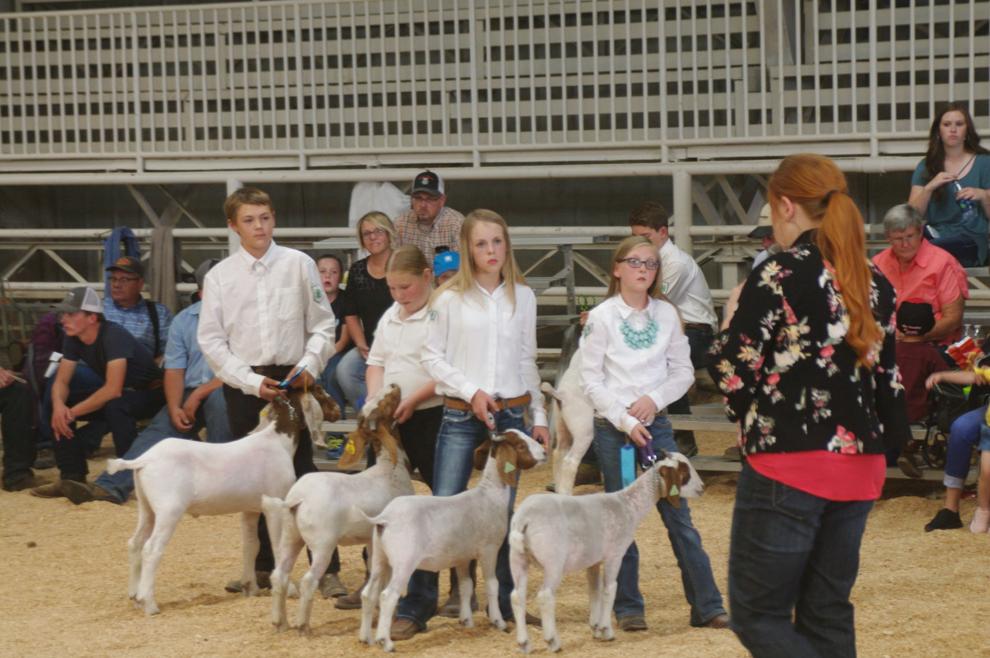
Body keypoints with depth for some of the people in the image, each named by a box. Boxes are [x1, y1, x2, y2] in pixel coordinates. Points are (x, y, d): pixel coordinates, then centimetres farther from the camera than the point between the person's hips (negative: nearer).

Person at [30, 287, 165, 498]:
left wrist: (72, 412, -31)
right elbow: (61, 381, -3)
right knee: (57, 406, -7)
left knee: (114, 406, -39)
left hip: (150, 395, -8)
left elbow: (113, 389, -35)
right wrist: (59, 405, -27)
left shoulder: (113, 336, -29)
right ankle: (72, 476, -3)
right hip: (112, 392, 8)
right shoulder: (73, 339, -5)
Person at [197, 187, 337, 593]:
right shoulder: (219, 277, 2)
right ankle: (262, 566, 16)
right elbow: (211, 340, 0)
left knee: (302, 470, -3)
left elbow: (322, 325, 5)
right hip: (243, 385, 2)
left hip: (291, 379, -1)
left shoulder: (299, 265, 1)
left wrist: (310, 363, -12)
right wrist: (251, 381, -9)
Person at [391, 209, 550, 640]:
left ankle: (508, 603, 16)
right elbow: (432, 357, -1)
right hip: (460, 416, -3)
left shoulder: (523, 296, 8)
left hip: (511, 414, 3)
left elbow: (527, 361, 14)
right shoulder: (450, 298, -2)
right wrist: (471, 390, -12)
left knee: (504, 511, 7)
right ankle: (415, 608, -3)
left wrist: (539, 416, 12)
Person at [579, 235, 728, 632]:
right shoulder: (601, 317, -4)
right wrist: (625, 421, -14)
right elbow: (591, 380, -6)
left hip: (656, 425, 2)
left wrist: (655, 398, -10)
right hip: (612, 429, -2)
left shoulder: (667, 314, 5)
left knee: (679, 515, 1)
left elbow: (683, 371, 7)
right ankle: (628, 608, 12)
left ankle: (707, 605, 4)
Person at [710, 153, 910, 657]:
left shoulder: (777, 278, -12)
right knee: (827, 616, 14)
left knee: (758, 616, 1)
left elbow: (733, 374, -14)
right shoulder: (874, 284, 9)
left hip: (788, 468, -7)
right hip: (860, 467, 7)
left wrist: (732, 318, 4)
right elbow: (889, 380, 12)